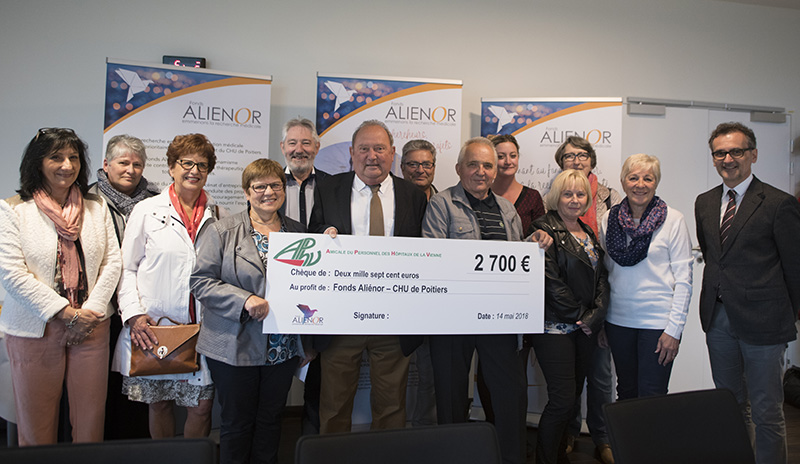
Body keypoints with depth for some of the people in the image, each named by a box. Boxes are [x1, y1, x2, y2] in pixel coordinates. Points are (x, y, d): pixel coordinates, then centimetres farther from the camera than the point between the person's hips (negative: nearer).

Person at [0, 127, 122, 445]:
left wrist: (91, 311, -5)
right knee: (36, 422, 8)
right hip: (35, 329, -2)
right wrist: (65, 313, -12)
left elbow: (112, 261, 6)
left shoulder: (97, 207, 8)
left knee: (91, 416, 8)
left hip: (91, 325, 3)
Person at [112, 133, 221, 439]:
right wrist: (133, 314, -7)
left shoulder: (216, 214, 8)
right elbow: (126, 267, 4)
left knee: (202, 403, 3)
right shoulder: (147, 210, 4)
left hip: (203, 329, 1)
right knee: (159, 403, 11)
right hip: (154, 327, -1)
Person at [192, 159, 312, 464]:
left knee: (270, 420, 15)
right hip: (234, 347, -3)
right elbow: (201, 280, -8)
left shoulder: (298, 232, 8)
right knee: (237, 423, 10)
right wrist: (245, 300, -20)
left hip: (282, 349, 3)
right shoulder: (221, 231, -2)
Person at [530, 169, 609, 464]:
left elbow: (601, 278, 12)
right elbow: (550, 282, -14)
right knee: (562, 399, -7)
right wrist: (579, 316, -10)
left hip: (586, 328, 7)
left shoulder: (589, 233, 15)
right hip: (556, 326, -7)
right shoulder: (546, 229, -8)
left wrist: (595, 316, -2)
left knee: (573, 394, 11)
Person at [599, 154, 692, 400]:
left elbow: (683, 278, -6)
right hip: (618, 319, 4)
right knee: (626, 393, 13)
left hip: (658, 322, -3)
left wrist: (674, 329, -11)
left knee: (651, 398, -1)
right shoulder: (609, 219, 5)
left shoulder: (673, 220, -5)